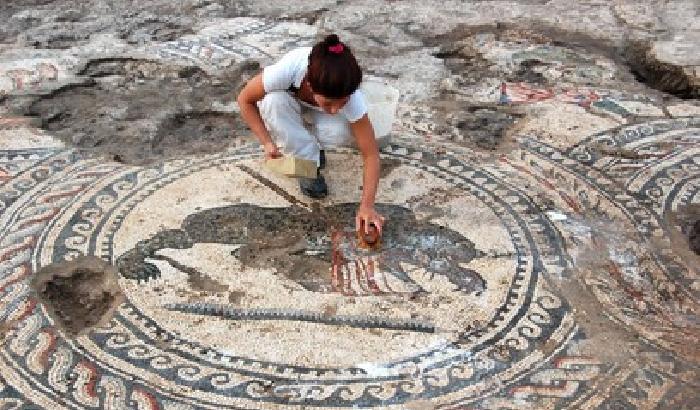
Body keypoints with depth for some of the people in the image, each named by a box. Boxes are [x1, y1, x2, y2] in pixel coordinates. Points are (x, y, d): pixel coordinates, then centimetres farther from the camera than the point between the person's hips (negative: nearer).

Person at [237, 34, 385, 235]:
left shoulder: (351, 97, -38)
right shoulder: (287, 70, -43)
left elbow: (371, 154, -31)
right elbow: (245, 100, -24)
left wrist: (367, 205, -39)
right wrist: (268, 143, -32)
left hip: (316, 113, 0)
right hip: (285, 102, 0)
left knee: (347, 132, -32)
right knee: (273, 101, -36)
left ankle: (308, 143, 1)